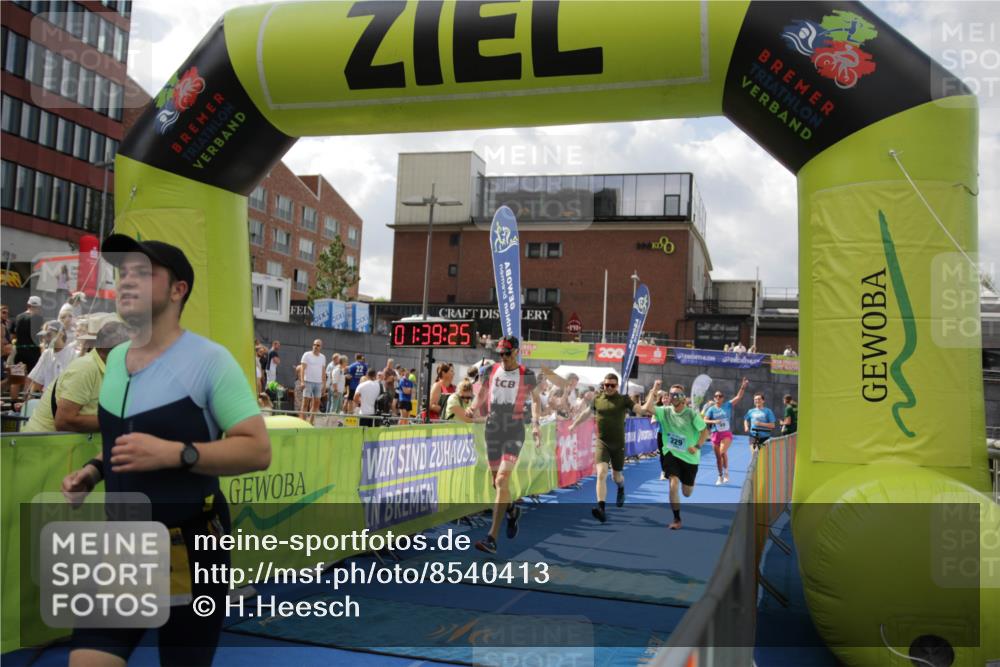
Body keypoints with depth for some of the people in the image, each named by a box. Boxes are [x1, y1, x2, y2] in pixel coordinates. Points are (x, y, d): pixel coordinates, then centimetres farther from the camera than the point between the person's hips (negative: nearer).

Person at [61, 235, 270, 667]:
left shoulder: (208, 359, -15)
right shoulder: (114, 359, 8)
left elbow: (258, 450, -19)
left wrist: (175, 454, -29)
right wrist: (94, 470, 5)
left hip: (191, 549, -5)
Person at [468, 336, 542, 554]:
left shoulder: (527, 375, -2)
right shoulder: (491, 370, 5)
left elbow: (535, 398, 13)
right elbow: (482, 394, 15)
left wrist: (535, 423, 1)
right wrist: (474, 409, -5)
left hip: (514, 432, -4)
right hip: (492, 429, 4)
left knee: (502, 481, -16)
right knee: (497, 482, 14)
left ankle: (492, 538, -17)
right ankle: (512, 510, 46)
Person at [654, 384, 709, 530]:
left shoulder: (692, 413, -11)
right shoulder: (665, 412, -6)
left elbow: (705, 430, -7)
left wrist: (697, 446, -19)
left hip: (689, 457, 0)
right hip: (671, 453, 0)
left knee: (687, 493, 12)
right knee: (673, 485, -18)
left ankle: (688, 482, 52)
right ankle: (677, 519, 0)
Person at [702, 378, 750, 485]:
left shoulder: (728, 405, 2)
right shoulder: (711, 409, 1)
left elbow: (738, 397, -5)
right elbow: (705, 420, -5)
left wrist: (743, 387, -18)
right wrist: (714, 421, -22)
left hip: (727, 434, -1)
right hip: (715, 434, 1)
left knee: (723, 452, -22)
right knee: (718, 456, 6)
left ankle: (726, 473, -2)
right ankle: (720, 477, 23)